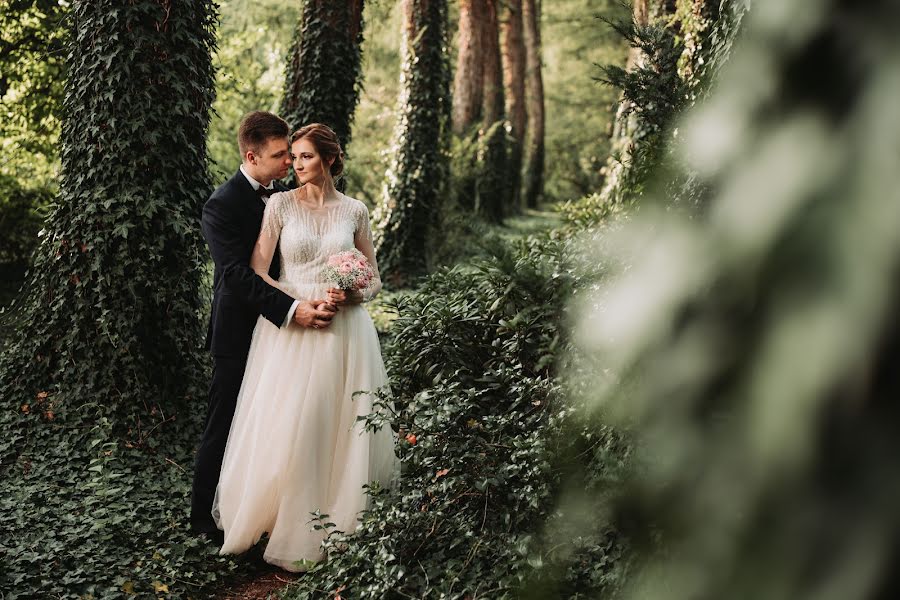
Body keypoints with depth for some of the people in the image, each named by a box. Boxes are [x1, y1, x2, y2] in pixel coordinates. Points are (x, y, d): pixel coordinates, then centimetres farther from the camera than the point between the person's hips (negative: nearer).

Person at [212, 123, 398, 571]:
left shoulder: (355, 211, 6)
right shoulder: (280, 204, 2)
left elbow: (374, 280, 11)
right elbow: (257, 273, -3)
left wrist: (352, 295, -11)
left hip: (342, 333, 1)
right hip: (289, 329, -1)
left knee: (340, 432, 4)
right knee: (284, 432, -2)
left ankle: (336, 529, 18)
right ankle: (289, 536, 13)